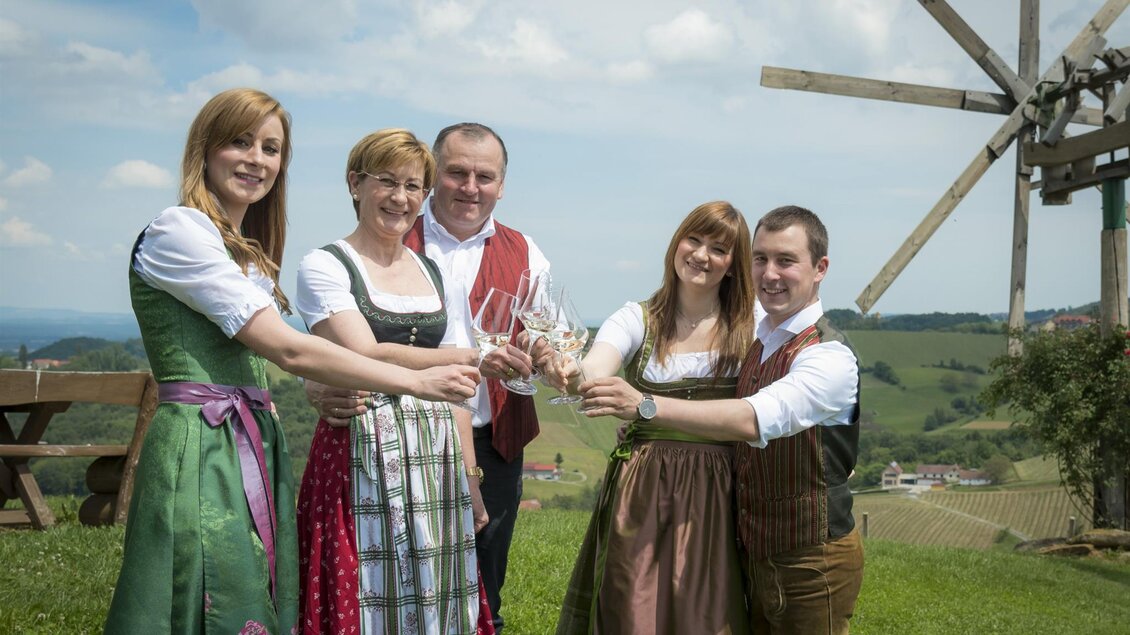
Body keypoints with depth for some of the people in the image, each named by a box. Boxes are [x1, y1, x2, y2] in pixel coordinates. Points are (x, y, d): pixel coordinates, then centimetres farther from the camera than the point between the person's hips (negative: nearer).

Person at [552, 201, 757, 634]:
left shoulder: (750, 328, 4)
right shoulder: (637, 319, 1)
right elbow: (594, 371, -19)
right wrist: (570, 373, -40)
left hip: (714, 501, 0)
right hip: (638, 496, 0)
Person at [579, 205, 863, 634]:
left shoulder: (830, 357, -19)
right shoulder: (755, 340, 8)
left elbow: (756, 420, -34)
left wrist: (646, 406, -42)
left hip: (811, 562, -7)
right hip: (756, 552, 7)